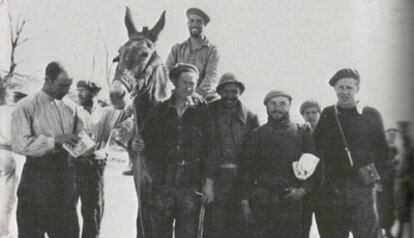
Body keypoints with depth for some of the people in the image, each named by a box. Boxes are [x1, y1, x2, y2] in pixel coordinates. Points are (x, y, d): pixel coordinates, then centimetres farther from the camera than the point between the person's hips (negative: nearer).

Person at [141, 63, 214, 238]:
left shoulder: (203, 112, 4)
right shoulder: (159, 111, 9)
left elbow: (210, 150, 1)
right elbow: (146, 144, 14)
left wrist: (209, 181, -5)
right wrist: (155, 173, 6)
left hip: (191, 185, -1)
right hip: (162, 184, 2)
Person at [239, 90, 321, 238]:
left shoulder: (302, 133, 10)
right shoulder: (258, 135, 8)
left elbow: (314, 165, 10)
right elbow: (246, 169, 7)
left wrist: (303, 189, -6)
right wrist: (245, 202, 0)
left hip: (291, 199, 1)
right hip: (262, 201, -1)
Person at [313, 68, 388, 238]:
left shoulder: (371, 115, 6)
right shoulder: (327, 115, 10)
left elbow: (382, 150, 9)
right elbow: (316, 146, 13)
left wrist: (377, 177, 1)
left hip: (363, 187, -2)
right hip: (332, 190, 2)